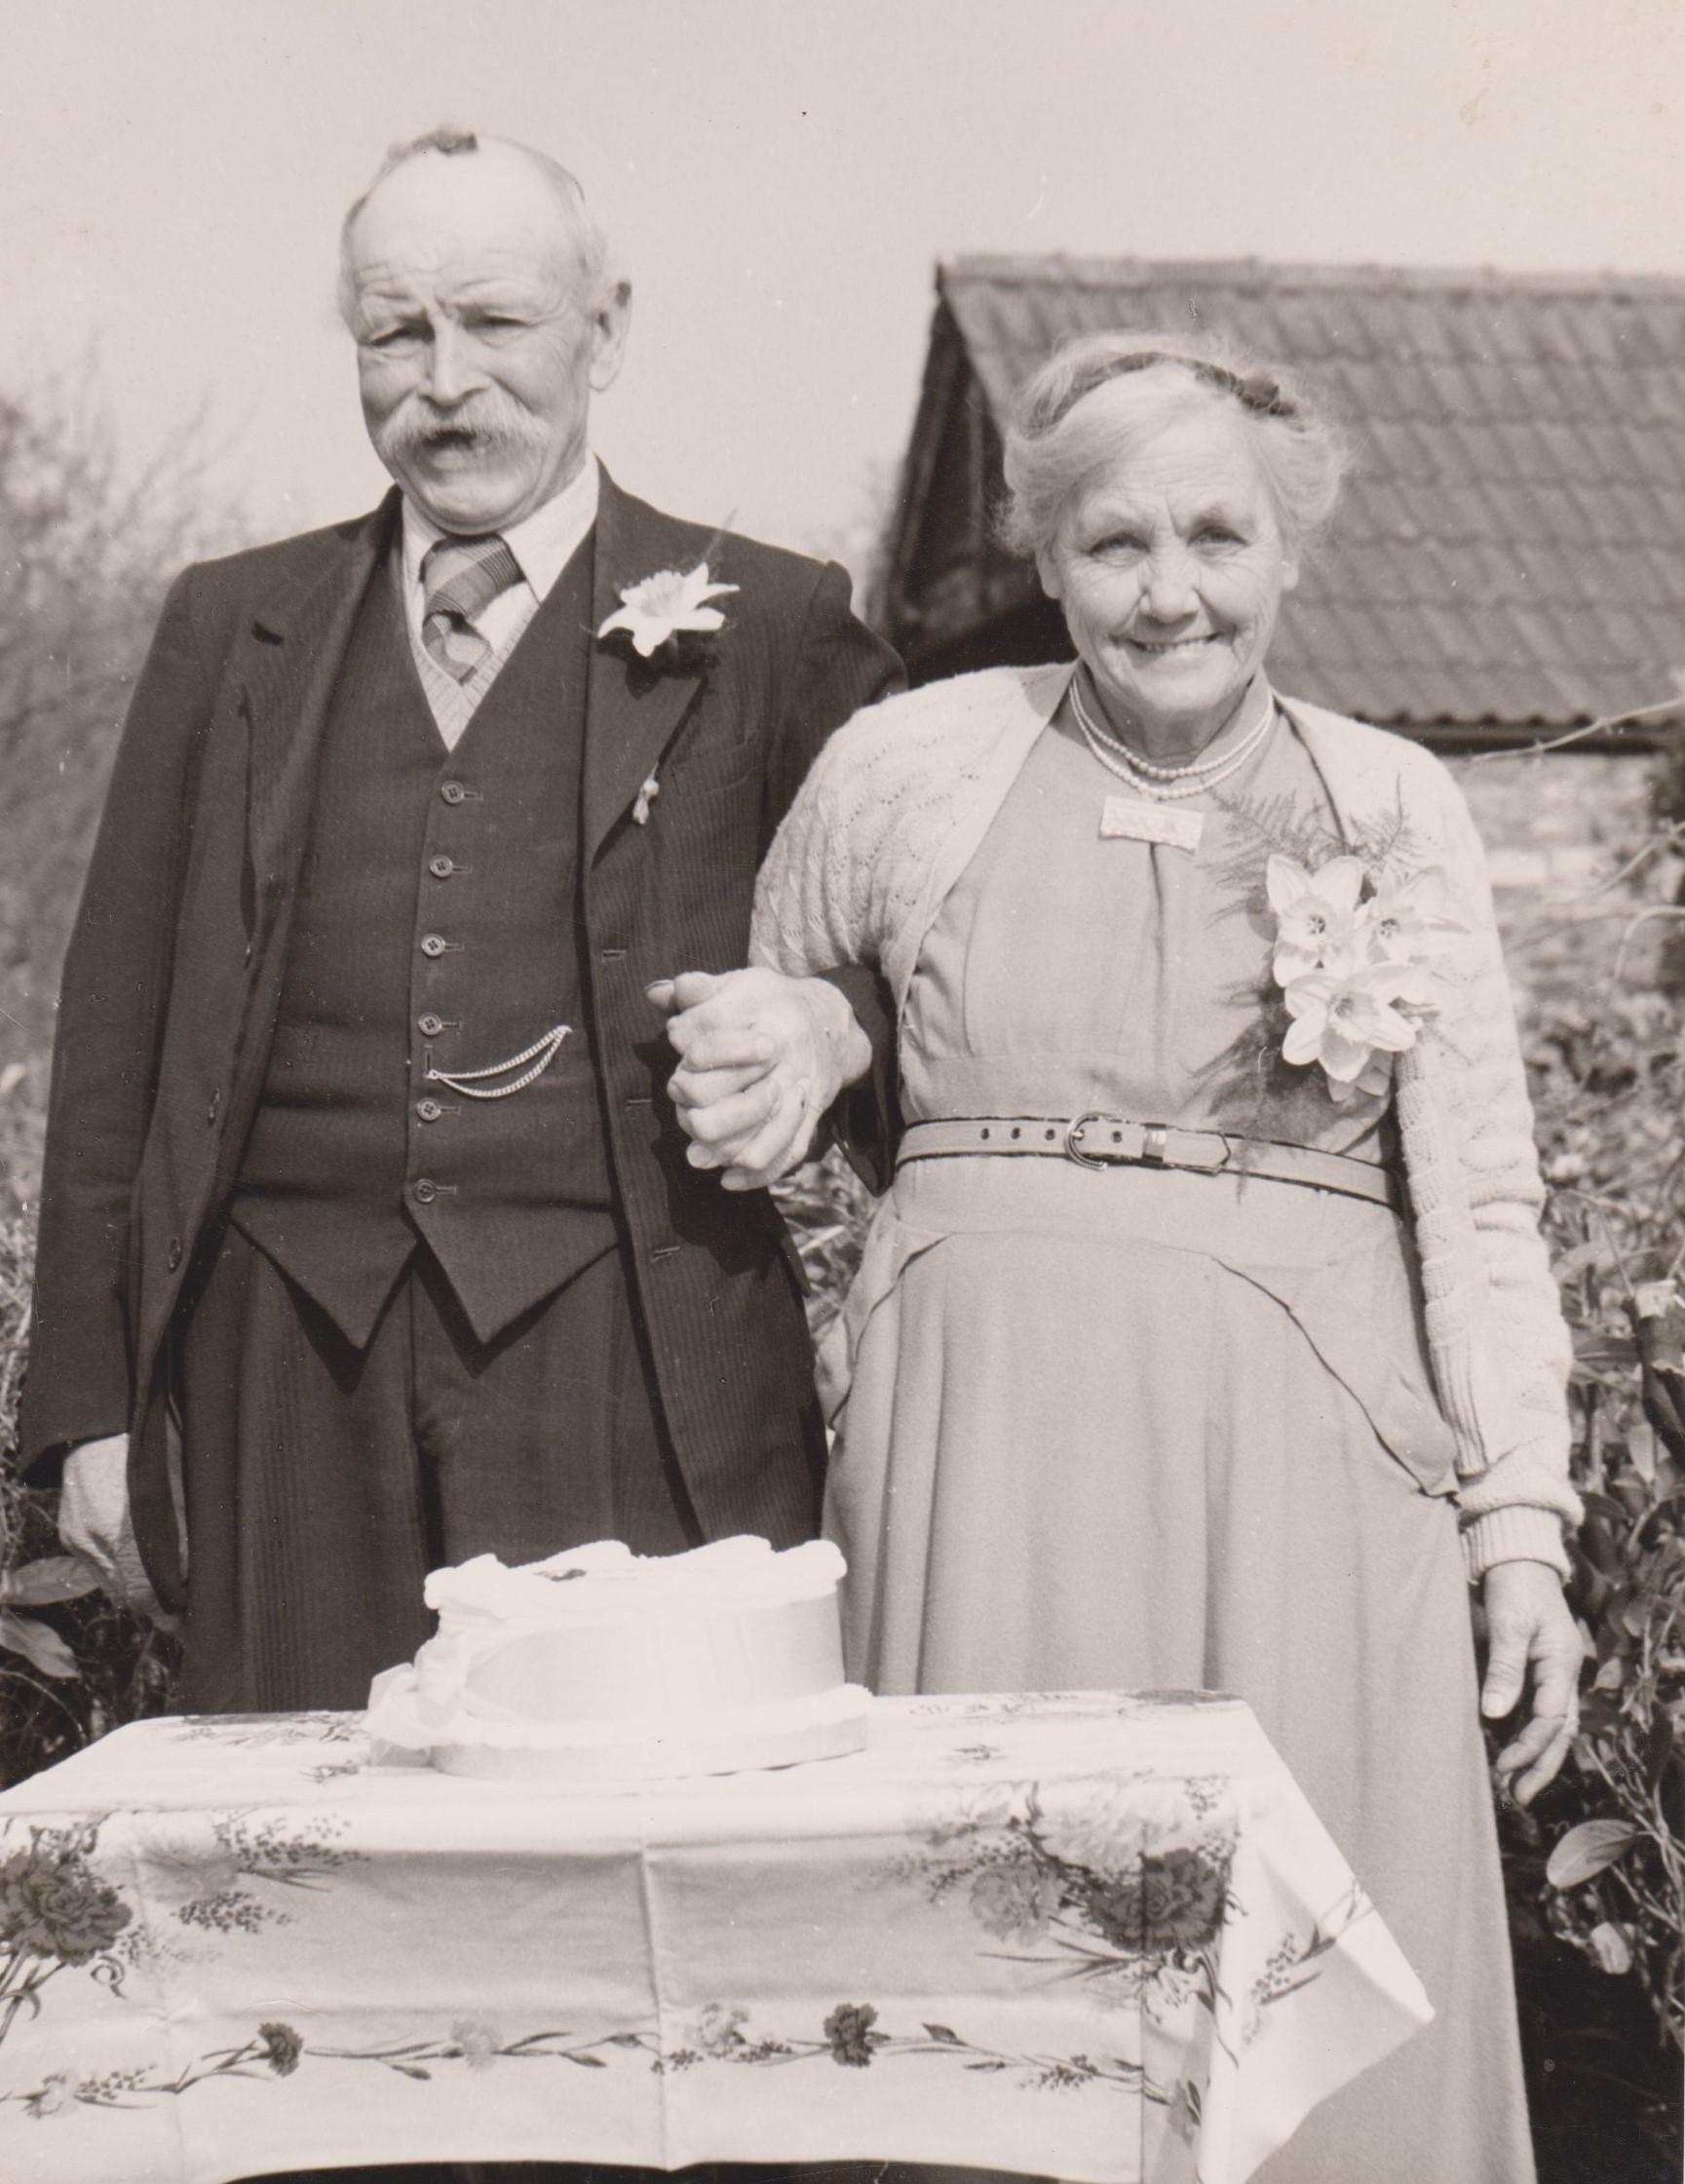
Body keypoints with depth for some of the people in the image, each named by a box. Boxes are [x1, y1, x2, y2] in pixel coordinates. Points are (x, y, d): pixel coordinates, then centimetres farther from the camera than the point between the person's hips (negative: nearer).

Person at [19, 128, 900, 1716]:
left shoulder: (766, 624, 7)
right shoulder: (229, 628, 14)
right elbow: (116, 1027, 13)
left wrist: (838, 1022, -5)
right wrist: (90, 1400, 8)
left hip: (636, 1373, -2)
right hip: (293, 1372, 2)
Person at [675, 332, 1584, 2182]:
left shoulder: (1394, 806, 7)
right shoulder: (911, 765, 5)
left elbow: (1478, 1198, 6)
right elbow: (763, 1014, 23)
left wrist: (1522, 1525, 0)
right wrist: (752, 1088, 4)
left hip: (1305, 1457, 0)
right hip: (991, 1447, 0)